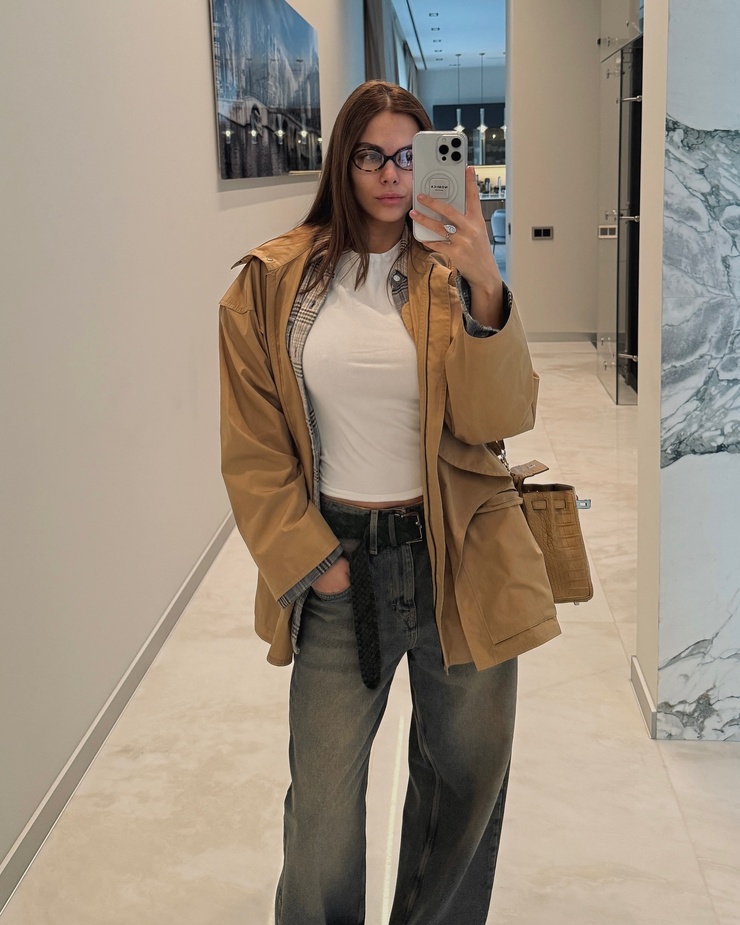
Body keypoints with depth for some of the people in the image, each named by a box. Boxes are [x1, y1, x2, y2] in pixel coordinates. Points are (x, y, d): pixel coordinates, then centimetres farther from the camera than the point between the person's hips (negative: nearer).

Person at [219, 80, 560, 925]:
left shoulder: (453, 276, 1)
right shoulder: (274, 281, -1)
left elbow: (501, 419, -13)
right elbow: (251, 445, 1)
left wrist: (484, 285, -25)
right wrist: (312, 561, -4)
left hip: (459, 560, 1)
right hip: (337, 560, -1)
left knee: (466, 775, 15)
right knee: (323, 792, 6)